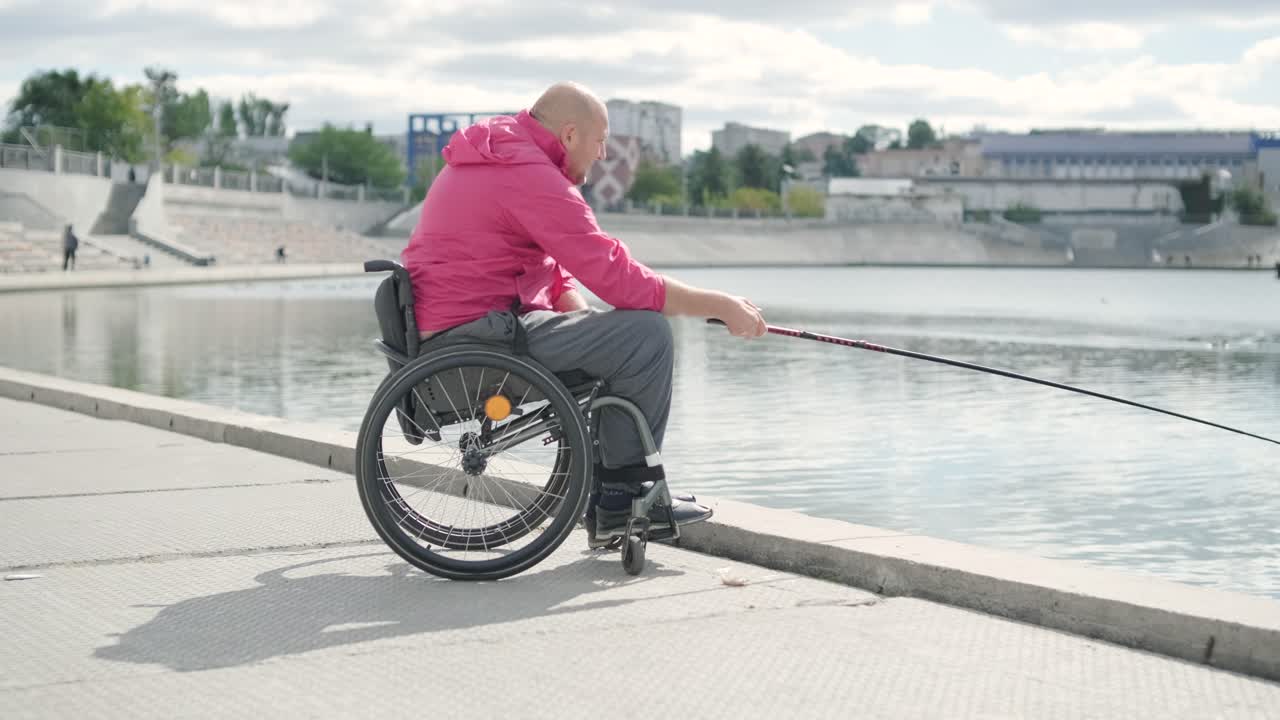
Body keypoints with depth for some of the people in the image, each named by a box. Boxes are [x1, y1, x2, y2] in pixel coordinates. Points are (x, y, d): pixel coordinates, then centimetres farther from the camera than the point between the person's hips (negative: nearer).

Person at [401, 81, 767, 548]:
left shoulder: (496, 160, 19)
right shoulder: (531, 175, -16)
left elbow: (552, 273, 23)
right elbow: (616, 276, -19)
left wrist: (584, 316, 5)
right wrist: (720, 306, -13)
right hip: (477, 332, -11)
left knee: (616, 343, 20)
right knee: (647, 334, -16)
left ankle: (607, 502, 17)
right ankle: (623, 493, -2)